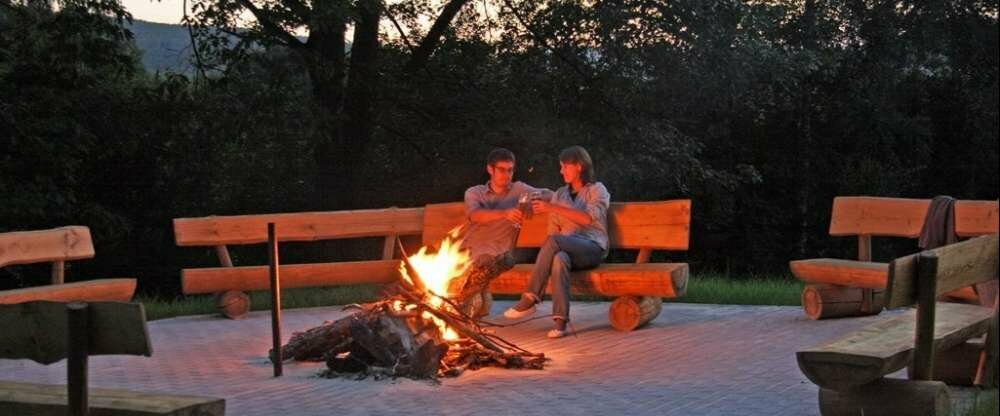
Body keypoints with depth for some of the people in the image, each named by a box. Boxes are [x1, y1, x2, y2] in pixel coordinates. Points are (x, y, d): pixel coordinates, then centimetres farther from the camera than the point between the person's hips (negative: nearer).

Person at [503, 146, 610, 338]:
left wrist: (553, 208, -17)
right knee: (559, 259, -37)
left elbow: (588, 218, -12)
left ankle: (530, 300, -32)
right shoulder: (559, 195, 23)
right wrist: (550, 251, -4)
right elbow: (553, 229, 18)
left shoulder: (597, 190, 8)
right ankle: (560, 320, -45)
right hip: (564, 249, 4)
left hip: (593, 248, -4)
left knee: (554, 242, -35)